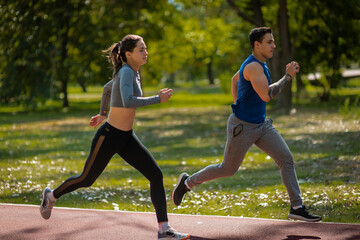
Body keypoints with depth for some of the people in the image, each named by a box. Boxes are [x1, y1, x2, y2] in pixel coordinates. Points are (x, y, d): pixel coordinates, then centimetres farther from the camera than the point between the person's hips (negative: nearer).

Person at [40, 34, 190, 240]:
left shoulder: (133, 72, 6)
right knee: (86, 180, 13)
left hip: (127, 138, 8)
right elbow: (128, 102, -38)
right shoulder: (126, 72, -21)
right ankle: (52, 196, 42)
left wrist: (103, 113, 35)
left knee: (156, 175, -8)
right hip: (109, 136, -8)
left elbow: (107, 88, 23)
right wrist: (158, 99, -31)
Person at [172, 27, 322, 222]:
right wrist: (288, 76, -27)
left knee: (286, 158, -5)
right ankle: (187, 182, 29)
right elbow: (266, 95, -35)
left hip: (261, 125, 9)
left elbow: (234, 79, 24)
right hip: (242, 127, -9)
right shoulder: (253, 67, -23)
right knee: (228, 169, 7)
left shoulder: (259, 64, 8)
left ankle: (297, 208, -4)